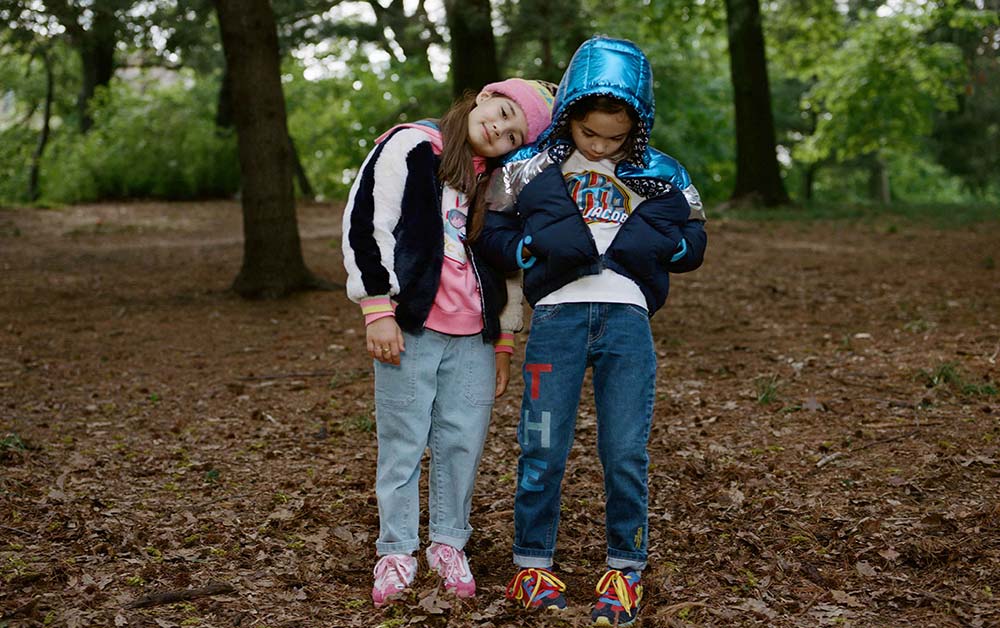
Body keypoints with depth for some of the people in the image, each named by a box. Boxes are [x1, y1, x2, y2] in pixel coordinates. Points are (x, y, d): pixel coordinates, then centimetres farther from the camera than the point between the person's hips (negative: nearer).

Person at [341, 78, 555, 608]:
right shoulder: (411, 146, -3)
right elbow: (365, 222, -9)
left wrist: (503, 341, 18)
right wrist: (377, 308, -12)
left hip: (473, 338, 5)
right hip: (409, 327, -4)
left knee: (463, 441, 5)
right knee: (403, 443, 2)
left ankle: (449, 544, 22)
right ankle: (396, 552, 15)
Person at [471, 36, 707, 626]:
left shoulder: (660, 175, 10)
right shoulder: (531, 168, 6)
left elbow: (694, 240, 14)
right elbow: (490, 233, 9)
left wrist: (657, 244, -7)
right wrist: (537, 246, -10)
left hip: (628, 319, 1)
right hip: (558, 316, -1)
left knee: (627, 453, 3)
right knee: (544, 450, 3)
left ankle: (625, 569, 16)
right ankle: (533, 565, 17)